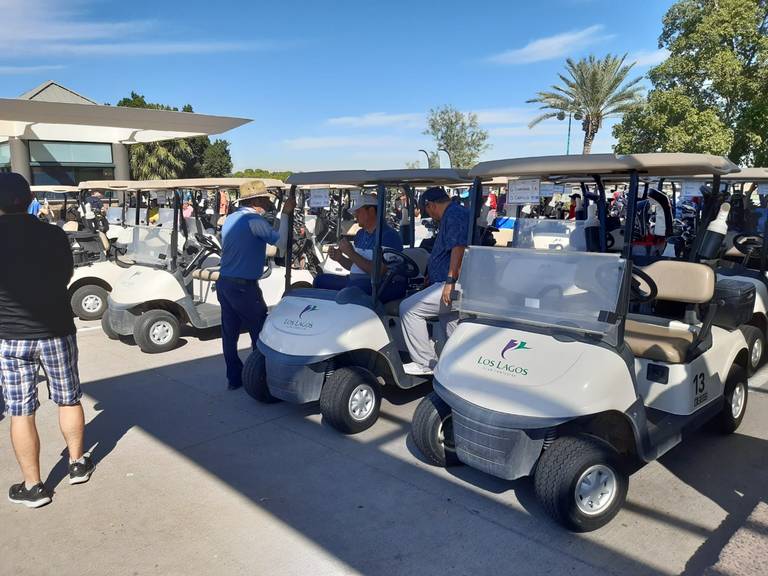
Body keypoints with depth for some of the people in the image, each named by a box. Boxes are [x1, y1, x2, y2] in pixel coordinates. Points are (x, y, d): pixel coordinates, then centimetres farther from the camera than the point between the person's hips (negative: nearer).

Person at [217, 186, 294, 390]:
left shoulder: (230, 218, 14)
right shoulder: (254, 220, -14)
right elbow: (281, 243, -10)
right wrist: (285, 214, -4)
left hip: (224, 283, 9)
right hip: (244, 287, -9)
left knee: (229, 334, 11)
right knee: (260, 334, 4)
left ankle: (234, 379, 19)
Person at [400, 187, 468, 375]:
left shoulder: (454, 215, -11)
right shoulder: (458, 213, 25)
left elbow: (459, 248, -25)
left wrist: (450, 281, -27)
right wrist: (432, 276, 42)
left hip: (452, 287, -11)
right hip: (455, 286, 11)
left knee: (409, 308, -11)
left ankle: (425, 363, -6)